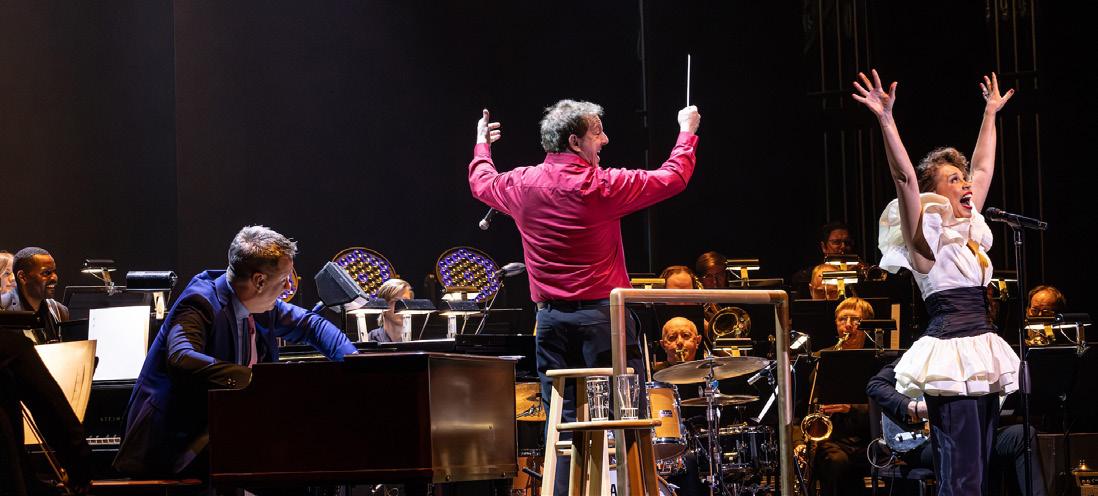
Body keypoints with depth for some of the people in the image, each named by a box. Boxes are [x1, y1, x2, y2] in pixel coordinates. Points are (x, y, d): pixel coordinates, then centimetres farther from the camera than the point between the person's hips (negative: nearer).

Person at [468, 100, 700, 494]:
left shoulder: (522, 185, 2)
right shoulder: (602, 186, -10)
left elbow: (480, 182, 26)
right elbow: (673, 178, 1)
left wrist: (482, 144, 47)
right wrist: (687, 132, 19)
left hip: (552, 319, 5)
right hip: (602, 314, -5)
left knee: (562, 419, 6)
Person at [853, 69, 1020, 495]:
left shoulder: (968, 231, 17)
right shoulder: (926, 238, -4)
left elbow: (984, 169, 27)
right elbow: (905, 178, -17)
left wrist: (991, 114, 33)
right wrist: (886, 120, -24)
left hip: (982, 354, 9)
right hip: (951, 353, -9)